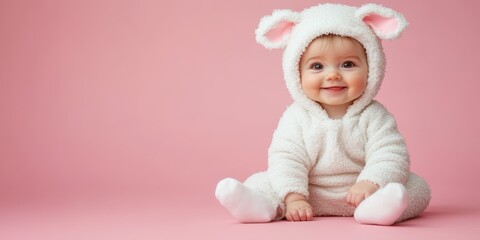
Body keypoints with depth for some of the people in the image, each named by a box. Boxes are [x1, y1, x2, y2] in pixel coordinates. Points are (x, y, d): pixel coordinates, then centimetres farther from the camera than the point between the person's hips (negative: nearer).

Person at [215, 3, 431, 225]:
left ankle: (376, 207, -48)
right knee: (261, 181, -11)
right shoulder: (296, 117, -5)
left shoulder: (373, 116, -7)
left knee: (417, 186, -21)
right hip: (309, 196, 1)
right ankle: (259, 204, -42)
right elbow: (286, 159, -13)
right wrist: (294, 198, -27)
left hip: (359, 193, -1)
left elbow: (389, 157, -16)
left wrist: (370, 184, -34)